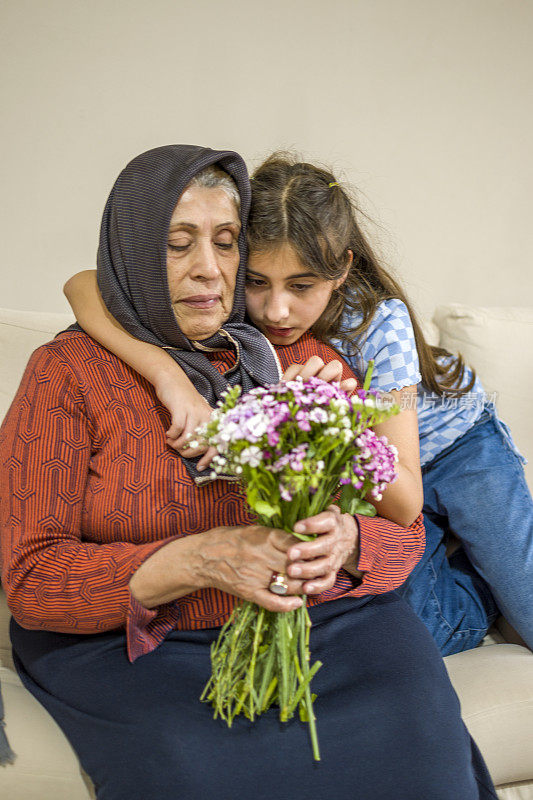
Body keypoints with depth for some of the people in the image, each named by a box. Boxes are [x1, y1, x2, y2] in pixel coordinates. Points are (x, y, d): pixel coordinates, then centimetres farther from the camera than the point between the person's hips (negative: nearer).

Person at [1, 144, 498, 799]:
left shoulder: (307, 359, 7)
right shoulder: (69, 372, -3)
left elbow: (401, 531, 6)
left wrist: (344, 542, -20)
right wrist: (200, 560, -25)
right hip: (136, 642, -2)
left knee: (413, 732, -24)